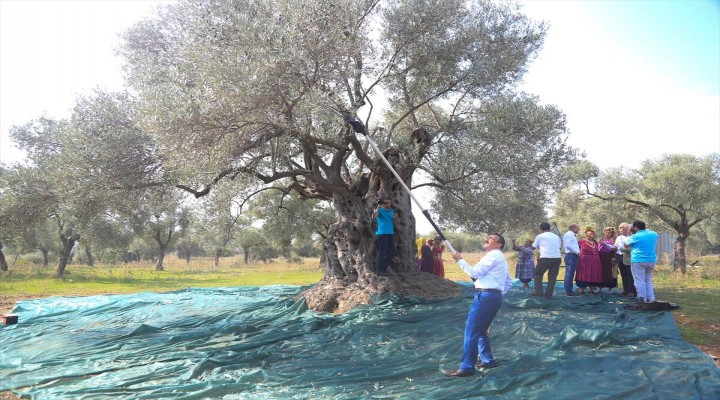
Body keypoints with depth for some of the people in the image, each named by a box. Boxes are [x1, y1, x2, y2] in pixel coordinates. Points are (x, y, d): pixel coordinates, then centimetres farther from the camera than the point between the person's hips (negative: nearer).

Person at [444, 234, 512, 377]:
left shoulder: (493, 255, -6)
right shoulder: (500, 258, 26)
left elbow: (475, 272, -14)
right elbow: (509, 282, 28)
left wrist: (460, 260, -5)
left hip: (485, 296, -11)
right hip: (494, 296, 11)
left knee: (471, 331, -10)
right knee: (480, 330, 19)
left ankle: (467, 367, -10)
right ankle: (488, 360, 24)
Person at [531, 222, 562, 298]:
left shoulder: (540, 236, 3)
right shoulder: (556, 236, 17)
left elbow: (533, 247, 9)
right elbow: (559, 247, 20)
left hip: (545, 258, -4)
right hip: (557, 258, 4)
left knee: (538, 274, 13)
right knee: (552, 276, 11)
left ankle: (538, 291, 5)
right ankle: (548, 294, 9)